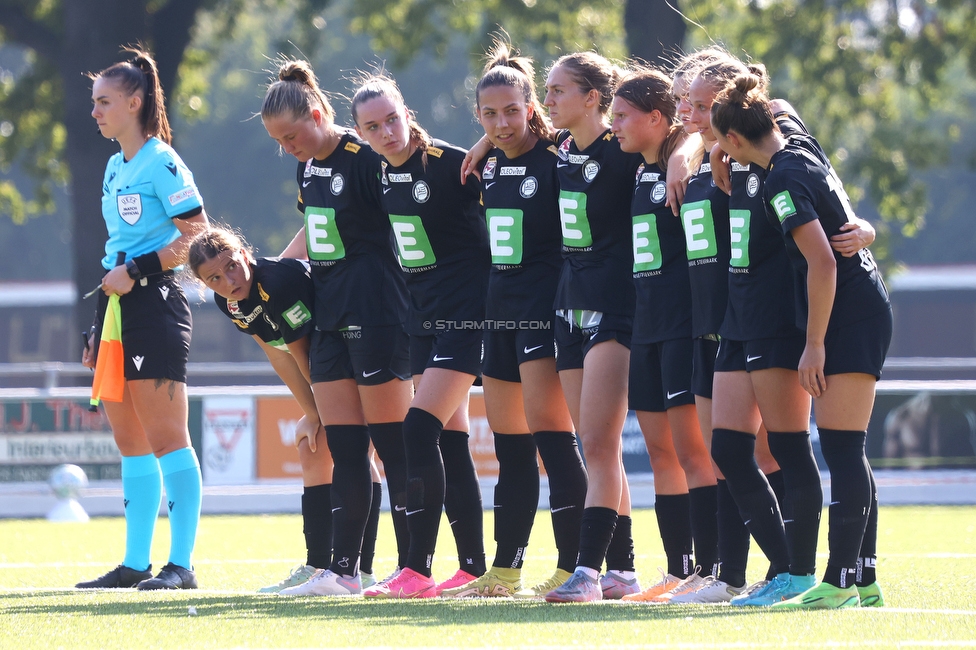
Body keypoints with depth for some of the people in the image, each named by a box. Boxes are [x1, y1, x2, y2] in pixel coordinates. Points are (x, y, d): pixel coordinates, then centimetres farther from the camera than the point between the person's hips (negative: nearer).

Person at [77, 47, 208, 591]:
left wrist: (136, 273, -16)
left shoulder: (162, 163, -9)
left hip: (156, 303, -9)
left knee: (166, 439, -8)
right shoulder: (116, 168, 17)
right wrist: (99, 330, 21)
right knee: (130, 443, 9)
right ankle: (136, 563, 12)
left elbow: (198, 236, -14)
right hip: (121, 306, 9)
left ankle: (182, 563, -7)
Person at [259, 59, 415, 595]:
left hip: (376, 315, -8)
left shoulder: (365, 160, -14)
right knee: (344, 450, 6)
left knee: (393, 446, -5)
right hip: (329, 317, 8)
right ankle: (343, 571, 7)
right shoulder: (309, 168, 12)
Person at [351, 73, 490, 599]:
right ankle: (473, 568, 13)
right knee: (448, 441, 8)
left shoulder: (452, 164, -15)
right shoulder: (382, 175, 6)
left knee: (420, 429, -16)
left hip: (466, 312, -8)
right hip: (423, 314, 8)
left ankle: (417, 570, -16)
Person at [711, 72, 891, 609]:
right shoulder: (802, 147, 9)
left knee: (840, 446, -11)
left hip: (848, 318, -10)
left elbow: (822, 262, -22)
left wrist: (814, 344, -19)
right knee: (845, 451, 10)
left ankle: (840, 581, -13)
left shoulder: (783, 180, -17)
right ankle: (864, 580, 11)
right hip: (864, 311, 10)